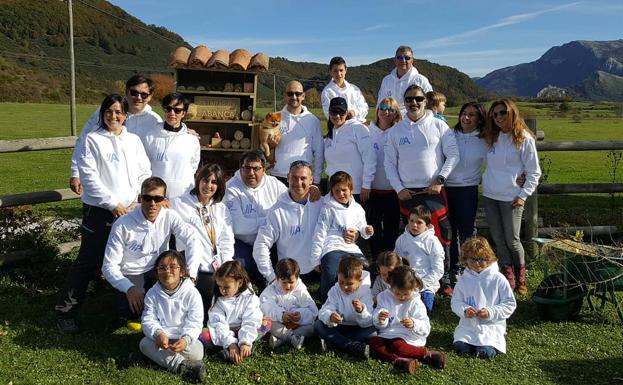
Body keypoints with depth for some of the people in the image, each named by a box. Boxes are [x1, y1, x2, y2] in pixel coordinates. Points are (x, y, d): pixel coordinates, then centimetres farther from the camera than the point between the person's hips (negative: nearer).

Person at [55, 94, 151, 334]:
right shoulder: (92, 140, -3)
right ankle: (66, 312, 11)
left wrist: (137, 202, -3)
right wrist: (113, 204, -13)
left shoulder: (134, 140, 10)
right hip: (100, 211, -4)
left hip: (130, 210, 4)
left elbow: (144, 174, 9)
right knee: (88, 262, -1)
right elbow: (90, 177, -10)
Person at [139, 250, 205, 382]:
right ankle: (182, 365, -37)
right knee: (144, 343, -28)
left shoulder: (192, 293, -7)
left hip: (183, 338, -3)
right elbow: (148, 320, -5)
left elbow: (194, 323, -11)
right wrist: (158, 334, -28)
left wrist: (186, 339, -31)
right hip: (160, 337, 3)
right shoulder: (152, 293, 3)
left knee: (197, 352, -30)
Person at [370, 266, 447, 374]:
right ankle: (399, 360, -42)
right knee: (372, 342, -25)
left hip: (407, 339, -4)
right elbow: (379, 324, 3)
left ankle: (426, 354, -22)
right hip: (387, 335, 4)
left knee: (397, 345, -36)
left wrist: (413, 324, -32)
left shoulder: (416, 303, -2)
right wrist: (380, 319, -23)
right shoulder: (385, 297, 6)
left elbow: (425, 328, -10)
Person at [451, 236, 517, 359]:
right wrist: (464, 310, -14)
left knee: (486, 352, -27)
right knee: (460, 348, -22)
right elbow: (455, 302, 9)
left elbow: (510, 304, -2)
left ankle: (496, 342, -7)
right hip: (468, 325, 3)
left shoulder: (498, 279, -3)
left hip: (491, 325, -3)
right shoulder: (464, 279, 5)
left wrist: (490, 312, -15)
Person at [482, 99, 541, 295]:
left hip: (511, 198, -5)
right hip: (489, 196, 5)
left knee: (512, 240, -2)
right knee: (498, 240, 7)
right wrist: (486, 185, 5)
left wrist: (523, 195, -10)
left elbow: (534, 172, -3)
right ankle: (508, 276, 19)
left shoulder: (524, 138, -4)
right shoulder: (492, 137, 11)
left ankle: (520, 277, 18)